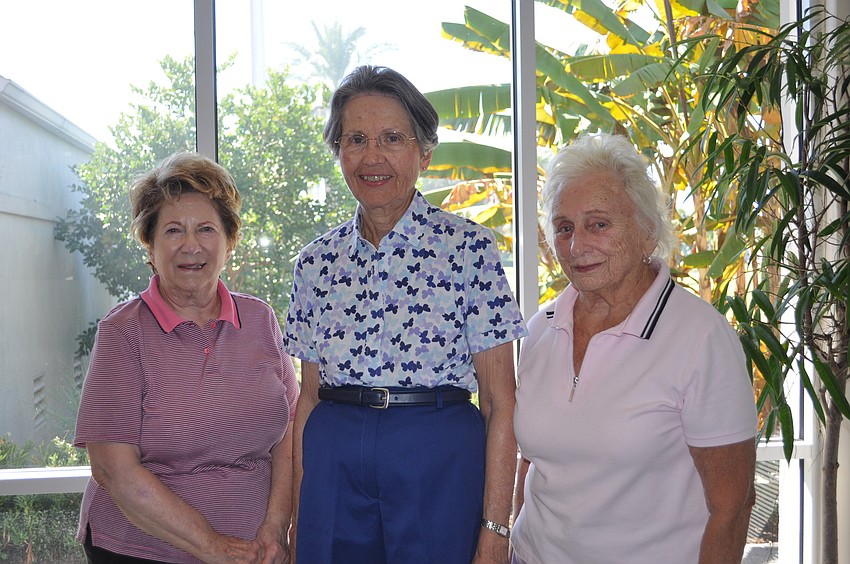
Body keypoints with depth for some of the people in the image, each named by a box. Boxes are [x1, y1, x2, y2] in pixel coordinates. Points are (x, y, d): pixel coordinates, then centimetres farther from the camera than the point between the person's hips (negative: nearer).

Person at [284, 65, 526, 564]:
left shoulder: (470, 248, -7)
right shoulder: (318, 262, 5)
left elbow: (500, 405, -8)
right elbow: (309, 398, 10)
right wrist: (299, 522, 8)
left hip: (440, 464, -3)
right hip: (333, 465, 3)